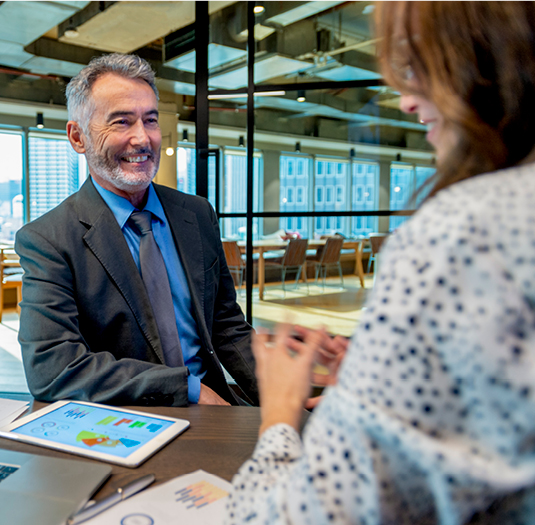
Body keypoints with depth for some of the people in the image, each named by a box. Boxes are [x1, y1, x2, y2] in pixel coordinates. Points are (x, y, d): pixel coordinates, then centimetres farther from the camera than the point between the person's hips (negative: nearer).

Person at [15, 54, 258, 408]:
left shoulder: (198, 215, 7)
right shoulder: (44, 240, -8)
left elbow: (227, 326, 10)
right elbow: (49, 368, -17)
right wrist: (187, 386, -20)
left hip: (208, 419, 3)